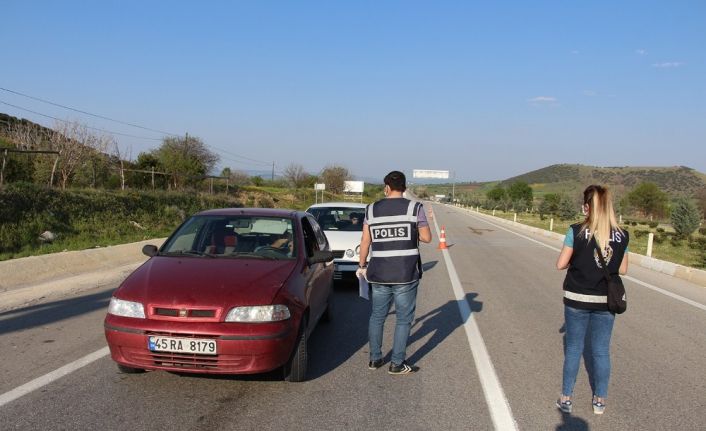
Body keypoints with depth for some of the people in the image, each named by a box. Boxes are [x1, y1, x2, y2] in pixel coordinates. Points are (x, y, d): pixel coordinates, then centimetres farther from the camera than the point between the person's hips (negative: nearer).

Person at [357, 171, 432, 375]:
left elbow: (365, 241, 4)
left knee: (377, 316, 16)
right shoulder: (414, 208, -4)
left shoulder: (372, 209, 3)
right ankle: (397, 363, 8)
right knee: (403, 318, 6)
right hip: (406, 274, -3)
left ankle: (374, 359, 22)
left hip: (379, 273, 3)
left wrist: (362, 265, 14)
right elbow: (427, 238, -2)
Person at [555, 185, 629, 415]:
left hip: (577, 299, -2)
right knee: (602, 351, 14)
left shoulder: (576, 232, -13)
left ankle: (566, 398, 19)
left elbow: (561, 264, -9)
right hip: (605, 300, 2)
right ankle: (600, 400, 24)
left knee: (573, 348, 12)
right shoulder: (622, 236, -4)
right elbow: (622, 269, 3)